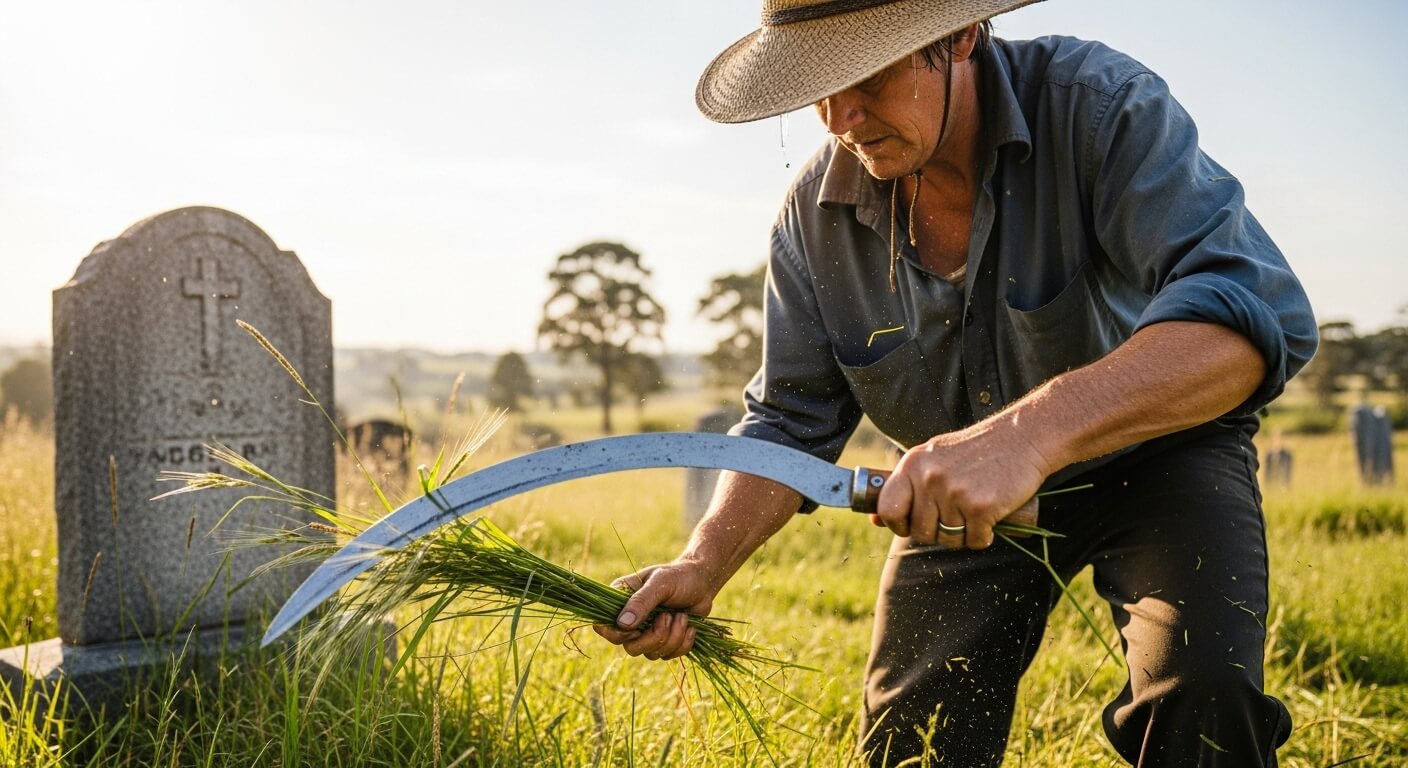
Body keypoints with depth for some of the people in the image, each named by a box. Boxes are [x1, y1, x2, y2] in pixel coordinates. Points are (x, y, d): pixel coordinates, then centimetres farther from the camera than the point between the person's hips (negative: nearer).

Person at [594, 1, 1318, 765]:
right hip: (963, 490, 4)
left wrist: (1031, 431, -57)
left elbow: (1254, 309, -43)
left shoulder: (1103, 108, -29)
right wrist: (704, 563, -26)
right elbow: (789, 420, -7)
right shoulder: (816, 210, -14)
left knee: (1203, 692, -27)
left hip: (1154, 450, -3)